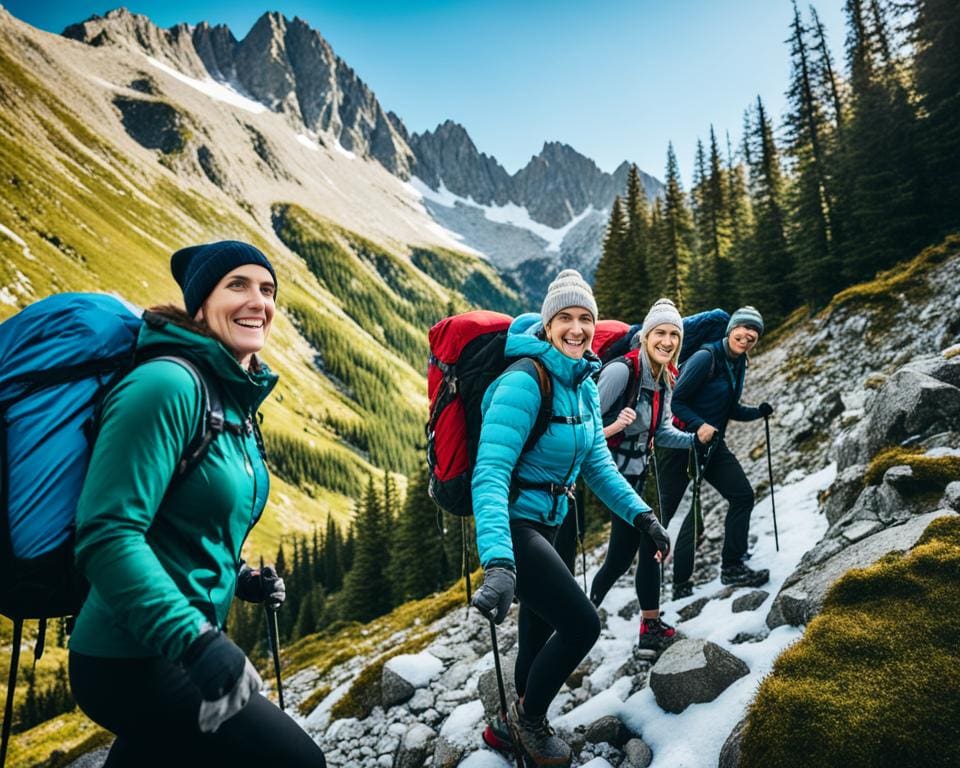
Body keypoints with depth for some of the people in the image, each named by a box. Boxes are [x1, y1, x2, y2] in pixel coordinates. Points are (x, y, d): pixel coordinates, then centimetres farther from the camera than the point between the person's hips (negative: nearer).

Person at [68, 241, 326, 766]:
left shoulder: (238, 403, 8)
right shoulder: (168, 384, -20)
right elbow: (107, 535, -27)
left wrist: (238, 578, 6)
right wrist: (196, 639, -33)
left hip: (176, 650, 9)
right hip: (133, 661, -9)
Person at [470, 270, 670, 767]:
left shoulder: (583, 386, 4)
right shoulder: (524, 382, -23)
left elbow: (598, 464, 10)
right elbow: (490, 473, -31)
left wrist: (640, 514, -2)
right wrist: (498, 562, -41)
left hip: (545, 523, 8)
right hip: (512, 524, -8)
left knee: (539, 633, 20)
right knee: (581, 624, -9)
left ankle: (515, 725, 46)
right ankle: (529, 719, 20)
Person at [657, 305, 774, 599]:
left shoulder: (738, 364, 9)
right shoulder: (706, 357, -17)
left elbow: (731, 409, 17)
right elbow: (676, 400, -18)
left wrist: (759, 411, 1)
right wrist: (699, 425, -31)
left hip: (713, 445, 9)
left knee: (742, 495, 5)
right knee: (665, 510, -3)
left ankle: (732, 567, 16)